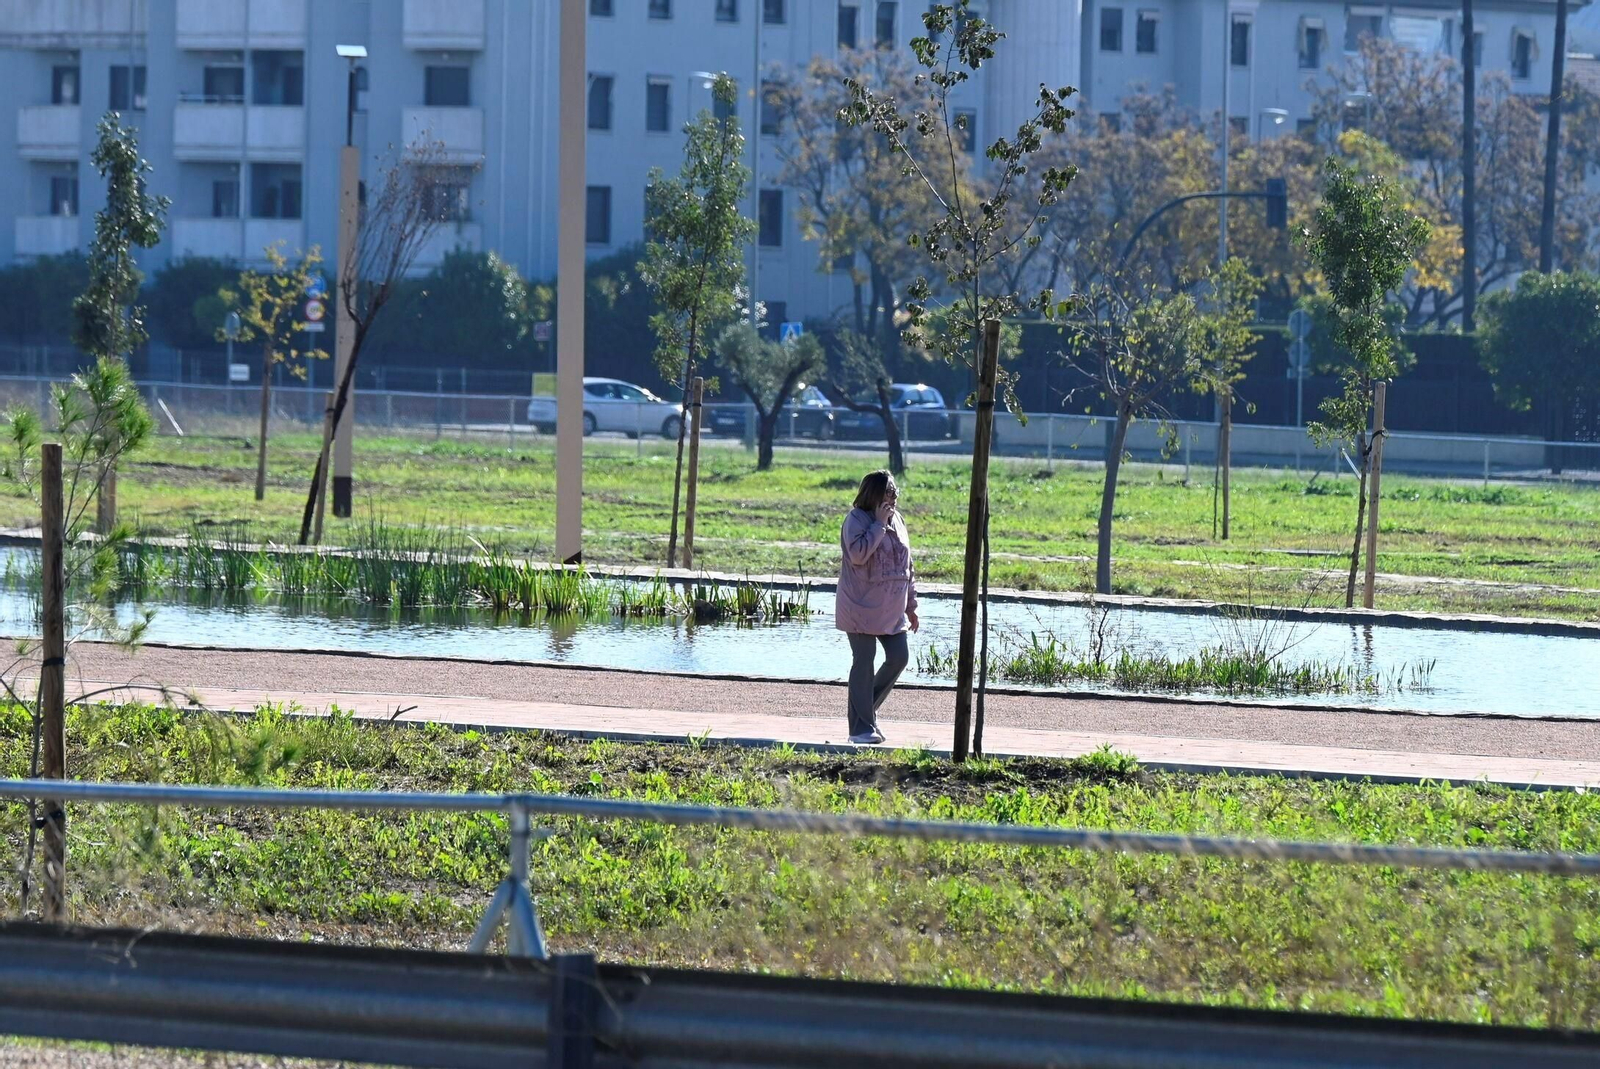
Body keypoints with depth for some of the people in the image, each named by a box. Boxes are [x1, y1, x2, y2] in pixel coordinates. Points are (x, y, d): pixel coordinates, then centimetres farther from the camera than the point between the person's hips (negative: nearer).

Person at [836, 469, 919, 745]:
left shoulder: (895, 520, 12)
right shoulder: (857, 520, -10)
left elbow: (906, 564, 17)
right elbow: (858, 554, -28)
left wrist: (911, 605, 18)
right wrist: (879, 524, -23)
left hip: (891, 609, 7)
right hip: (861, 607, -7)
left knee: (899, 657, 4)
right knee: (864, 663, -4)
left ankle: (867, 708, 22)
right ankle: (862, 727, 1)